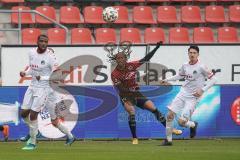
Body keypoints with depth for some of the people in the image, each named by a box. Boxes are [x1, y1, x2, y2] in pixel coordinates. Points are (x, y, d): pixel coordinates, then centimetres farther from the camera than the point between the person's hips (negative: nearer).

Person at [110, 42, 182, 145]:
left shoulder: (130, 66, -3)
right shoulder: (115, 74, -13)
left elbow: (146, 59, 0)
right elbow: (119, 89, -22)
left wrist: (156, 48, -6)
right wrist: (131, 92, -36)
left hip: (136, 94, 3)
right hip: (126, 96, -3)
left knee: (153, 108, -8)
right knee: (131, 112, -28)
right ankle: (134, 139, -20)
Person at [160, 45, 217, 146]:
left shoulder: (201, 67, -13)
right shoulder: (185, 66, 5)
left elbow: (213, 79, -12)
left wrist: (202, 90, -19)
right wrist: (167, 80, 19)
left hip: (193, 97, -6)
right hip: (182, 94, 6)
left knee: (181, 121, -14)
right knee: (169, 115, -3)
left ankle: (193, 125, 20)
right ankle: (168, 139, 10)